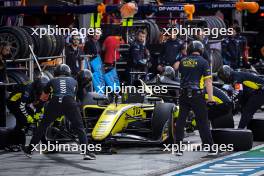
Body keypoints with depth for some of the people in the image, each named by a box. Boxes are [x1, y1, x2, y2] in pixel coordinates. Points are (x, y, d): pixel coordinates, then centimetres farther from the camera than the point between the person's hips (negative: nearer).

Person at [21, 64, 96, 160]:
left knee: (43, 126, 14)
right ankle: (86, 152, -6)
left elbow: (43, 97, 42)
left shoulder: (52, 81, 27)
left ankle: (29, 149, 20)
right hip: (70, 103, -1)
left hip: (55, 103, 1)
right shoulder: (73, 81, 27)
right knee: (79, 127, 7)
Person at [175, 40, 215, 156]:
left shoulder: (183, 61, 7)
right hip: (197, 95, -4)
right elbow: (208, 81, -10)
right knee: (202, 121, 2)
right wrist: (210, 97, -9)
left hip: (184, 94, 4)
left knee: (181, 120, 7)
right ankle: (210, 148, 6)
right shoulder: (203, 62, -6)